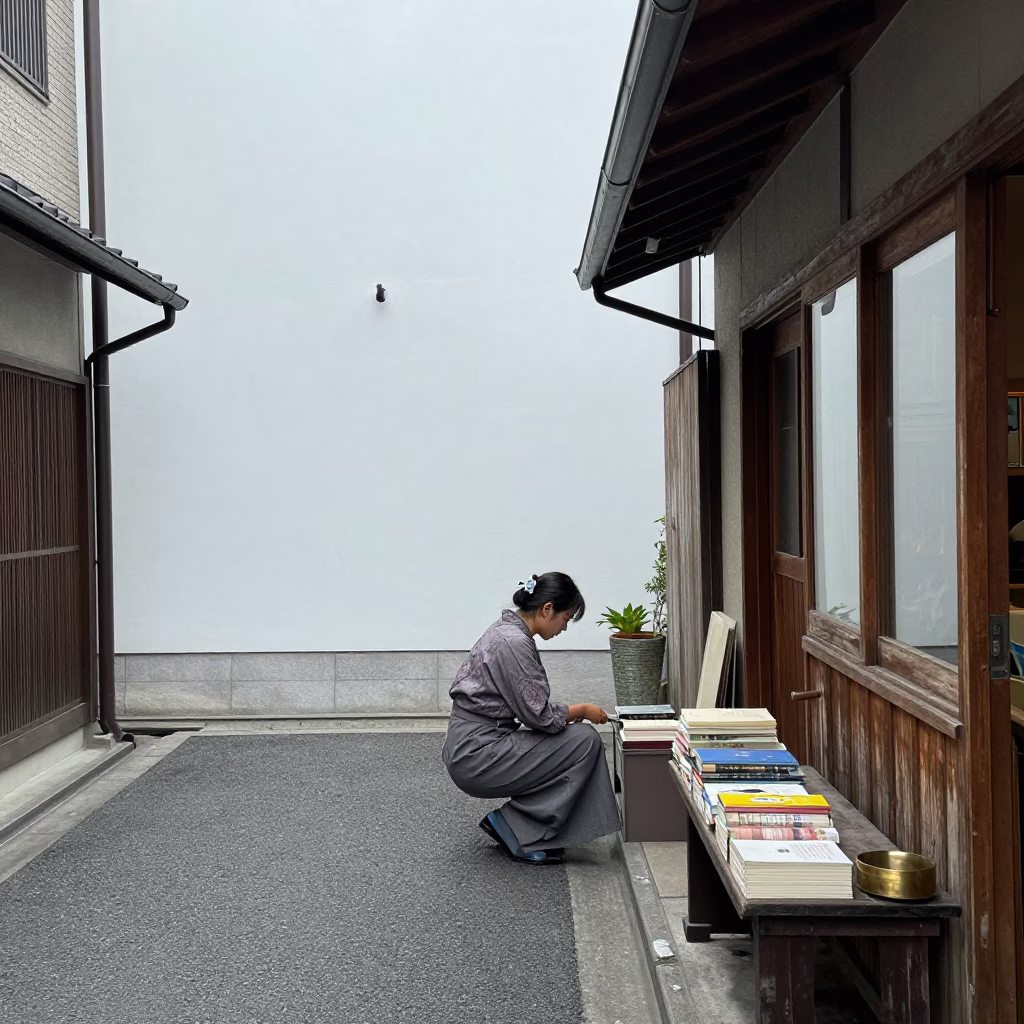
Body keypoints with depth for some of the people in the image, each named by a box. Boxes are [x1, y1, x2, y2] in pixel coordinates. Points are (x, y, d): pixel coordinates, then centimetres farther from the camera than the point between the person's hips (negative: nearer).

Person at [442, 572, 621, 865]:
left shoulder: (510, 631, 10)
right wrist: (582, 710, -2)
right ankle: (520, 832, -2)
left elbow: (529, 706, 20)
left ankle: (513, 823, 11)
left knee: (576, 738, 9)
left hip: (473, 748, 10)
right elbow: (539, 716, -19)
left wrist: (573, 713, 11)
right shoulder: (514, 643, -21)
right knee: (585, 741, -10)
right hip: (478, 755, -10)